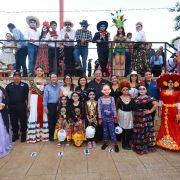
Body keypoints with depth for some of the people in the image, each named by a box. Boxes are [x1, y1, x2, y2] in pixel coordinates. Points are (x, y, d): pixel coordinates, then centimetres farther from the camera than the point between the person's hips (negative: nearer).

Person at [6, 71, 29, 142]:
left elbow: (28, 96, -1)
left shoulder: (25, 85, 0)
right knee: (13, 122, 12)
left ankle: (23, 135, 22)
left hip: (22, 107, -2)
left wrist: (28, 104, -6)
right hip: (12, 107, 2)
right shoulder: (9, 86, 8)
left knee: (23, 121, 7)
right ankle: (15, 135, 29)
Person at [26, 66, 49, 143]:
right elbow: (30, 92, 2)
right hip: (34, 100, -1)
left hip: (42, 100, 2)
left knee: (42, 115, 4)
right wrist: (28, 103, -2)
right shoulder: (32, 80, 3)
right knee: (34, 116, 0)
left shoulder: (45, 81, 7)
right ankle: (33, 135, 7)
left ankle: (42, 134, 14)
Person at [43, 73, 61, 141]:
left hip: (58, 105, 2)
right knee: (51, 121, 7)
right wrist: (45, 107, -5)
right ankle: (51, 136, 20)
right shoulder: (47, 87, 1)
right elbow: (45, 97, -2)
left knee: (57, 120, 9)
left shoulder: (59, 85, 5)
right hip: (50, 105, -1)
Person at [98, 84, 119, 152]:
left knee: (112, 130, 4)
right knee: (105, 130, 14)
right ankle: (105, 142, 29)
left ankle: (115, 144, 16)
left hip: (111, 117, -1)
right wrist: (100, 118, -2)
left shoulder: (112, 98, -5)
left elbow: (114, 108, 1)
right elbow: (99, 109, -2)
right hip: (104, 118, 1)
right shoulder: (100, 99, -6)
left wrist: (115, 117, 3)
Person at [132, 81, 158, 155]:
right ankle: (138, 147, 25)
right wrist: (133, 117, 7)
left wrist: (150, 111, -16)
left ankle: (145, 147, 14)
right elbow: (134, 108, 13)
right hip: (137, 117, 5)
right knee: (137, 133, 10)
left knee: (145, 132, 0)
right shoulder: (136, 98, 8)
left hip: (145, 118, -5)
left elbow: (156, 104, -20)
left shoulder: (148, 98, -7)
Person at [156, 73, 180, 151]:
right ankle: (165, 141, 25)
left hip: (173, 111, -3)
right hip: (165, 110, 3)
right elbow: (161, 101, 7)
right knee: (164, 125, 11)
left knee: (173, 126, 5)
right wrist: (160, 110, 6)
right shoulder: (163, 91, 4)